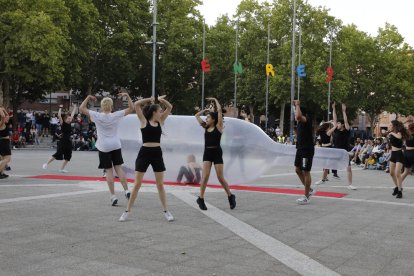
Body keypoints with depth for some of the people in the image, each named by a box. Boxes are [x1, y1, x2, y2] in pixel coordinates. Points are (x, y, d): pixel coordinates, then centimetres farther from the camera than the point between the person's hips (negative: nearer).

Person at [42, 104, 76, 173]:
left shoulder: (69, 123, 11)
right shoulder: (63, 124, -6)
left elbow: (72, 114, 20)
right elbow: (59, 116, -19)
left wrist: (74, 107, 24)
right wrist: (60, 108, -15)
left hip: (69, 141, 7)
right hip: (63, 141, -7)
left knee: (68, 156, 4)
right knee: (58, 154, -11)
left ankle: (62, 168, 11)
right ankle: (46, 164, 0)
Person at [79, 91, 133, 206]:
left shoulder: (97, 116, -9)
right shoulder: (116, 115, -6)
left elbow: (81, 108, -1)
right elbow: (131, 108, 3)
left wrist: (88, 98, 6)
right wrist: (127, 95, 4)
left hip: (104, 147, -2)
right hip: (116, 145, 2)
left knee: (109, 170, 1)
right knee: (118, 167, 10)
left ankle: (113, 196, 0)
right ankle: (126, 191, 4)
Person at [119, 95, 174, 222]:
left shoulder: (160, 121, 10)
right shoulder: (144, 121, -1)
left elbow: (170, 107, 13)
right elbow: (136, 104, -9)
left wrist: (161, 100, 1)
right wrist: (149, 99, 0)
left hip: (157, 153, 4)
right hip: (144, 153, -4)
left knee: (160, 184, 8)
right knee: (137, 184, 0)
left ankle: (166, 211, 15)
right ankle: (127, 211, 9)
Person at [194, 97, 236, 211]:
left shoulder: (218, 126, -3)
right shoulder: (206, 127, 11)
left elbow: (220, 110, -8)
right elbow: (197, 115, 19)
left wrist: (215, 100, 4)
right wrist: (206, 109, 17)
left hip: (217, 153, -4)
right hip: (207, 153, 4)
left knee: (220, 177, 0)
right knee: (205, 176, -7)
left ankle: (230, 196, 19)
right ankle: (201, 199, 1)